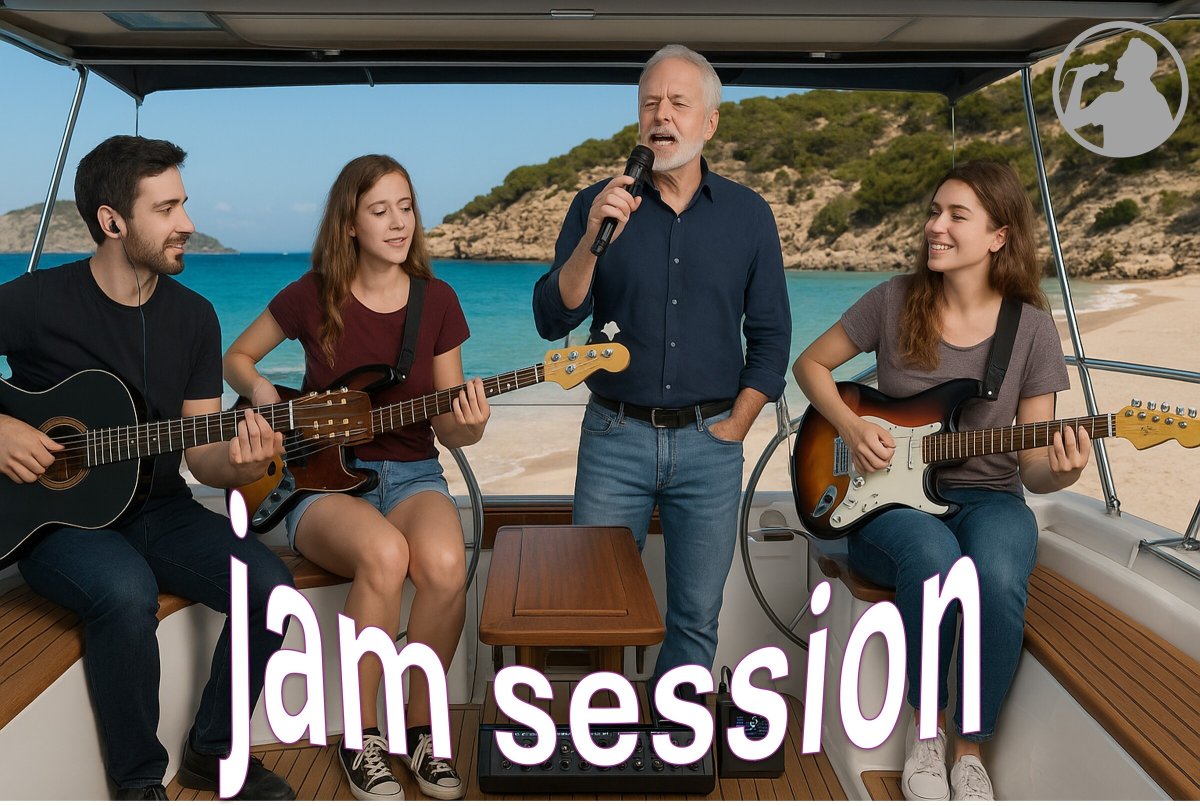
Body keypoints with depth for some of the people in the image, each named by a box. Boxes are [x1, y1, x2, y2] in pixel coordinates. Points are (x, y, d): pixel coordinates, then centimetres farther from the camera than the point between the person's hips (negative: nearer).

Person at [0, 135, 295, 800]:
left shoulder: (194, 316, 3)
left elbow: (200, 452, 1)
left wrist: (238, 464, -21)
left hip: (159, 512, 4)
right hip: (55, 517, -4)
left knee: (267, 582, -19)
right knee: (127, 591, -35)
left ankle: (211, 751, 5)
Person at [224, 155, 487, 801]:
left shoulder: (436, 300, 2)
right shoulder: (313, 296, -3)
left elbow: (449, 430, 5)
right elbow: (237, 357, 14)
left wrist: (468, 426, -18)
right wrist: (262, 395, -7)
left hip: (412, 474, 2)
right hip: (325, 481, -1)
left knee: (445, 564, -32)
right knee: (384, 554, -36)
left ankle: (422, 727, -7)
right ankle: (362, 736, -13)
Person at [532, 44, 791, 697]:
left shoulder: (748, 214, 4)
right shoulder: (598, 204, 2)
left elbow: (770, 337, 7)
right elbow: (551, 320, -5)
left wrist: (731, 431, 1)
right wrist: (593, 239, -20)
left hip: (709, 443, 1)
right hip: (615, 436, 0)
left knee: (696, 618, 10)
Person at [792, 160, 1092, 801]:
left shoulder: (1031, 326, -2)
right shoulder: (895, 300, -2)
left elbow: (1032, 466, 0)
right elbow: (811, 364, 10)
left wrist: (1061, 471, -24)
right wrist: (850, 428, -7)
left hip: (986, 499, 1)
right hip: (888, 498, 0)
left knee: (999, 577, -34)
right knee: (934, 557, -36)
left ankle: (970, 749, -9)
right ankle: (926, 727, -8)